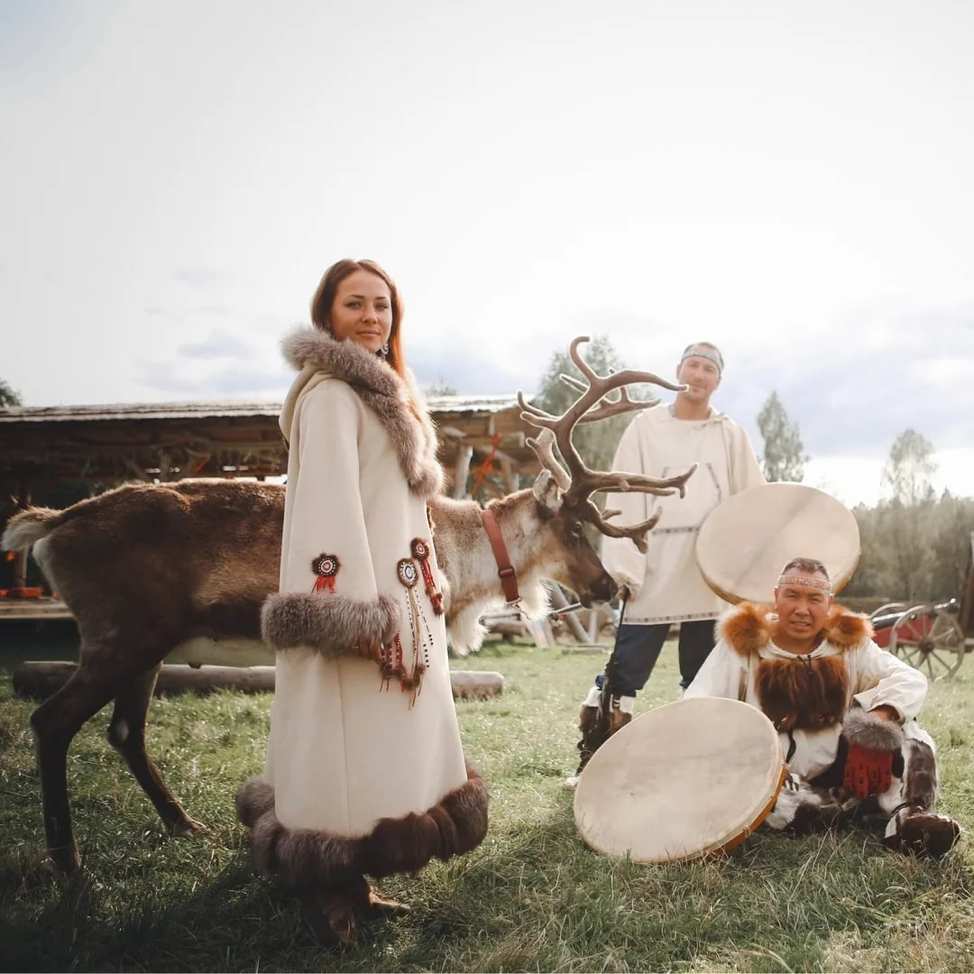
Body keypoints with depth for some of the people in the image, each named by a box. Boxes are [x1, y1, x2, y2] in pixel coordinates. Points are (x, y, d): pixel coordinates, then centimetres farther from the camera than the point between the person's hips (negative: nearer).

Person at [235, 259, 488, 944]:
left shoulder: (383, 393, 19)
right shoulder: (331, 392, -12)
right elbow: (332, 505, -21)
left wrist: (425, 590, 17)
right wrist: (360, 617, -25)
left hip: (400, 598, 10)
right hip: (355, 600, -10)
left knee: (389, 749, 15)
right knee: (351, 751, -3)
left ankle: (352, 885, 26)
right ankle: (330, 897, 11)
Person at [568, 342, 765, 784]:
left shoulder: (730, 435, 9)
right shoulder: (646, 426, 3)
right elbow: (624, 500, -2)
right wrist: (624, 567, -11)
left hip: (711, 577, 2)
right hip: (654, 575, -2)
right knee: (624, 672, -2)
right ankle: (593, 759, 6)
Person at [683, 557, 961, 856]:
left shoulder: (849, 642, 2)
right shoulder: (742, 643, -5)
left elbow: (911, 680, -8)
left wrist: (878, 721, -28)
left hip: (837, 772, 2)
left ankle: (908, 817, -35)